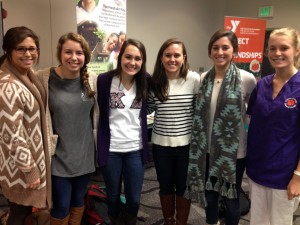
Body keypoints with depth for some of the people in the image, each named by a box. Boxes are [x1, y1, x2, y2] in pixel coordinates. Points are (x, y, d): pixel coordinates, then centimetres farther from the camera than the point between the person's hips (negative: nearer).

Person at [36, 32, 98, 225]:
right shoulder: (44, 79, -12)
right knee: (61, 206, 6)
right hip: (59, 154, -3)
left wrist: (97, 142, 12)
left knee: (79, 200, 19)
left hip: (84, 152, 3)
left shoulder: (92, 79, -1)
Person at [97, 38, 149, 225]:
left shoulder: (146, 81, -2)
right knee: (113, 197, 16)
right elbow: (100, 111, -3)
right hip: (111, 149, -1)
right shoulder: (104, 80, -9)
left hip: (136, 149, 2)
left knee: (134, 199, 11)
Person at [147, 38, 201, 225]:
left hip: (186, 143, -2)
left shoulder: (194, 79, -9)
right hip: (161, 143, 2)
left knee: (183, 186, 14)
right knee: (165, 185, 18)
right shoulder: (154, 81, -3)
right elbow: (148, 109, 8)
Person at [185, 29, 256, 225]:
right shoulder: (203, 79, -1)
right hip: (208, 149, 4)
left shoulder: (247, 79, -13)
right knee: (209, 194, 20)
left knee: (231, 197, 16)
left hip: (234, 150, -3)